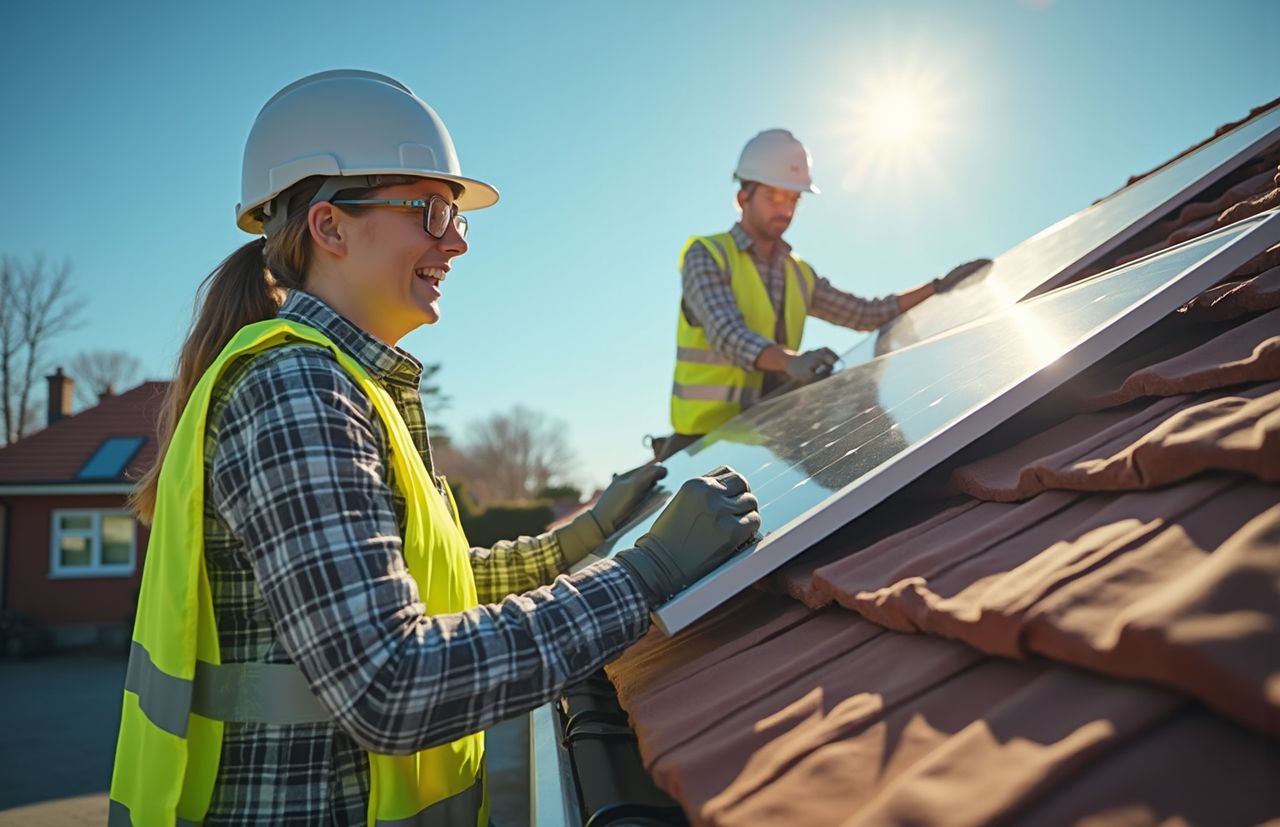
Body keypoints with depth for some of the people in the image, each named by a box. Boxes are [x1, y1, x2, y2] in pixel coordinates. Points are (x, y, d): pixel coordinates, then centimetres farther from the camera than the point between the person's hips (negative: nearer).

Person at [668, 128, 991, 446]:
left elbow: (867, 314, 21)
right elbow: (727, 334, -23)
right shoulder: (706, 256, -6)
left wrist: (940, 286, 14)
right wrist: (792, 361, -40)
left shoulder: (799, 274, 15)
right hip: (707, 433, -6)